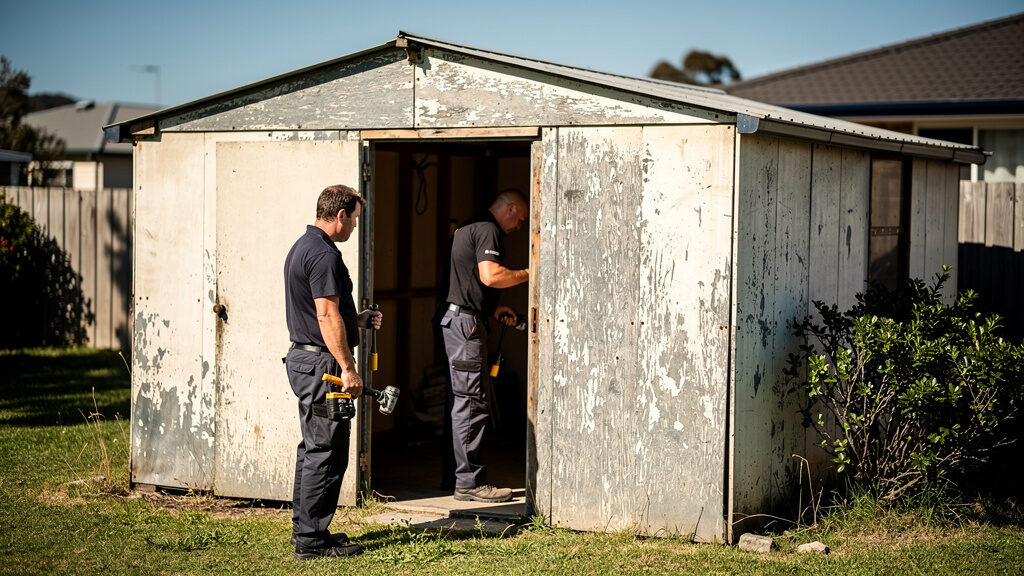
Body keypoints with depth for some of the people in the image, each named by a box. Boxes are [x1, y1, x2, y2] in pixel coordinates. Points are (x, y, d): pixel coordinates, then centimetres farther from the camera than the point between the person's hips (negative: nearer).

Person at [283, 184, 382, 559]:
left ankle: (304, 530, 22)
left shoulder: (302, 247, 16)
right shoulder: (323, 255, -17)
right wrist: (348, 368, -22)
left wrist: (356, 321, 22)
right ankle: (312, 539, -3)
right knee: (326, 451, -6)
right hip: (321, 362, -11)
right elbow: (327, 316, -23)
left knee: (313, 447, 16)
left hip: (302, 357, 11)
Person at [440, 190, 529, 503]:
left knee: (460, 403, 13)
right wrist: (528, 273, -12)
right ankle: (470, 481, -7)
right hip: (467, 323, -11)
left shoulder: (468, 228, 22)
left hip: (457, 319, 11)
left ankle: (457, 476, 17)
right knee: (470, 403, -8)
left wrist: (494, 309, 22)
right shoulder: (488, 230, -11)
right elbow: (490, 275, -24)